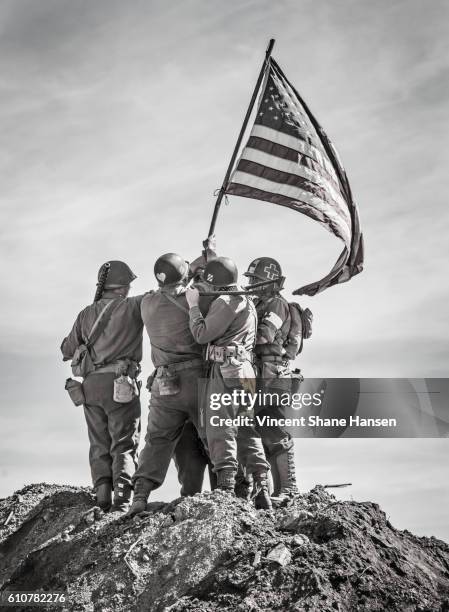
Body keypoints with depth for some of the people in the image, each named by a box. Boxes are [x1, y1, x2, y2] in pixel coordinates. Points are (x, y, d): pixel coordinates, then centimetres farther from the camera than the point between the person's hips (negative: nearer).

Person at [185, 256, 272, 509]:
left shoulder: (225, 302, -9)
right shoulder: (247, 303, 21)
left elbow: (202, 334, -11)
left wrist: (194, 306, 0)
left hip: (225, 372, -9)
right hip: (244, 372, 9)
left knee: (221, 432, -8)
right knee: (247, 432, 11)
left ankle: (226, 489, -10)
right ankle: (262, 491, 11)